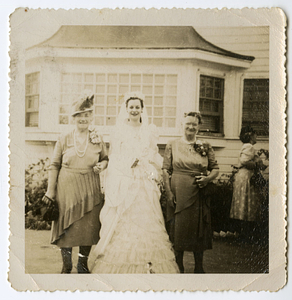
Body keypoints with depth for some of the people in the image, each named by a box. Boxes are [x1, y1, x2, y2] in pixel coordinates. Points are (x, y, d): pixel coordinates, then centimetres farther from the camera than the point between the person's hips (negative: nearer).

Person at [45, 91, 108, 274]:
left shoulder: (98, 139, 3)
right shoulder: (64, 139, 1)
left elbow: (106, 158, 16)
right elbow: (54, 166, 2)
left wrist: (102, 165, -8)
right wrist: (50, 193, -2)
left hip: (89, 191, 1)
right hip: (67, 190, -1)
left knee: (88, 228, 7)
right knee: (66, 228, 4)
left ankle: (83, 264, 28)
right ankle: (66, 266, 23)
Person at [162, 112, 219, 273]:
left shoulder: (205, 146, 8)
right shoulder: (172, 145, 5)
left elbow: (215, 168, 11)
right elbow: (166, 170, 2)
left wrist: (208, 178, -10)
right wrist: (169, 193, -6)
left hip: (199, 195, 1)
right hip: (178, 195, -1)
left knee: (199, 230, 6)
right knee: (178, 230, 4)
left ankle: (199, 268, 22)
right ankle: (179, 268, 20)